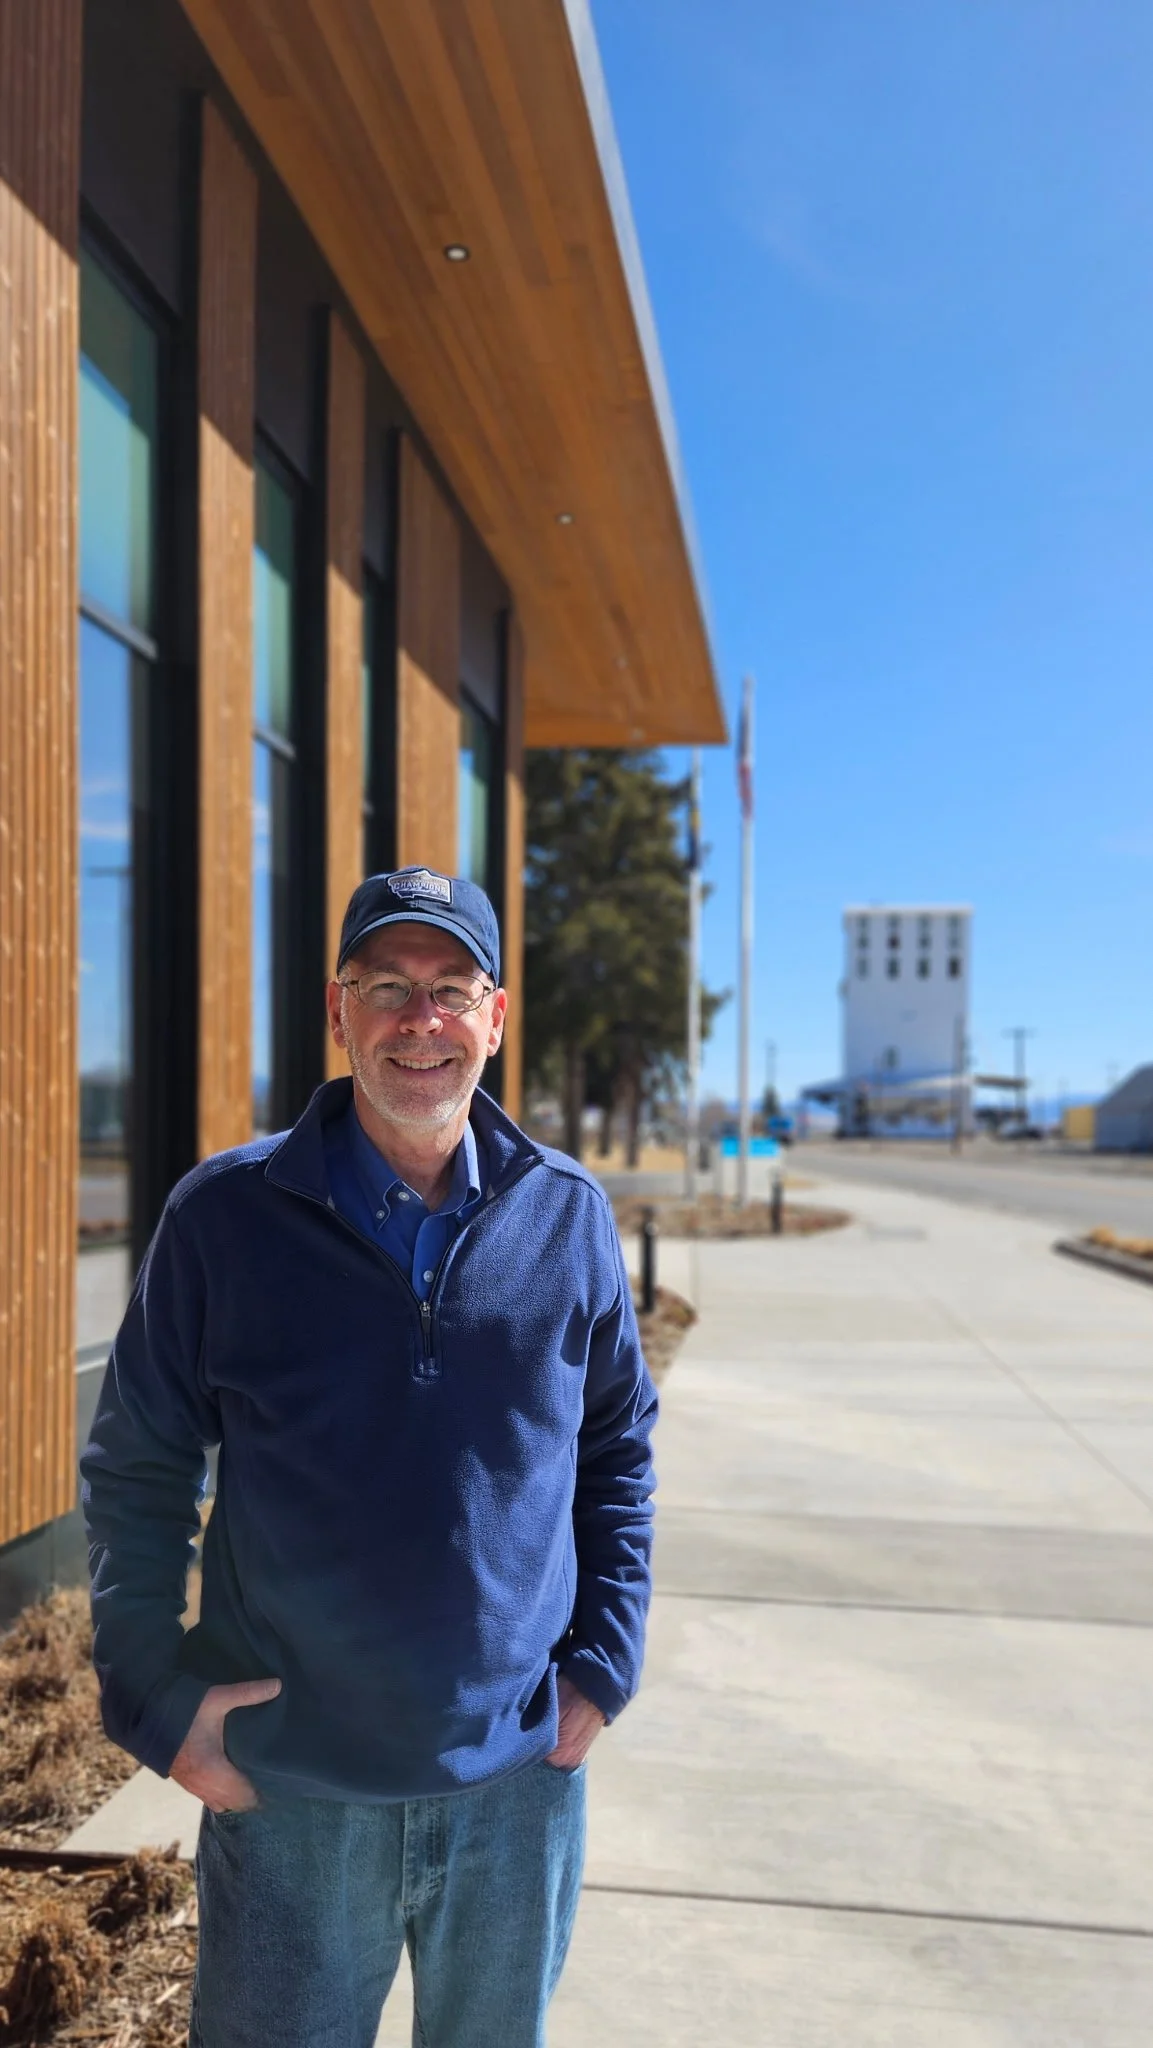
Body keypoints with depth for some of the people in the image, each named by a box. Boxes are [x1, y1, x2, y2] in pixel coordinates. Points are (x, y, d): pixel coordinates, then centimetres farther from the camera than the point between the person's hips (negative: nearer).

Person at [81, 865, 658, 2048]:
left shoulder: (568, 1216, -3)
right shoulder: (226, 1214, -9)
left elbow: (618, 1448, 8)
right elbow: (135, 1471, -1)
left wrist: (605, 1658, 1)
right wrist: (152, 1694, -7)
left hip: (519, 1778, 2)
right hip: (286, 1784, -2)